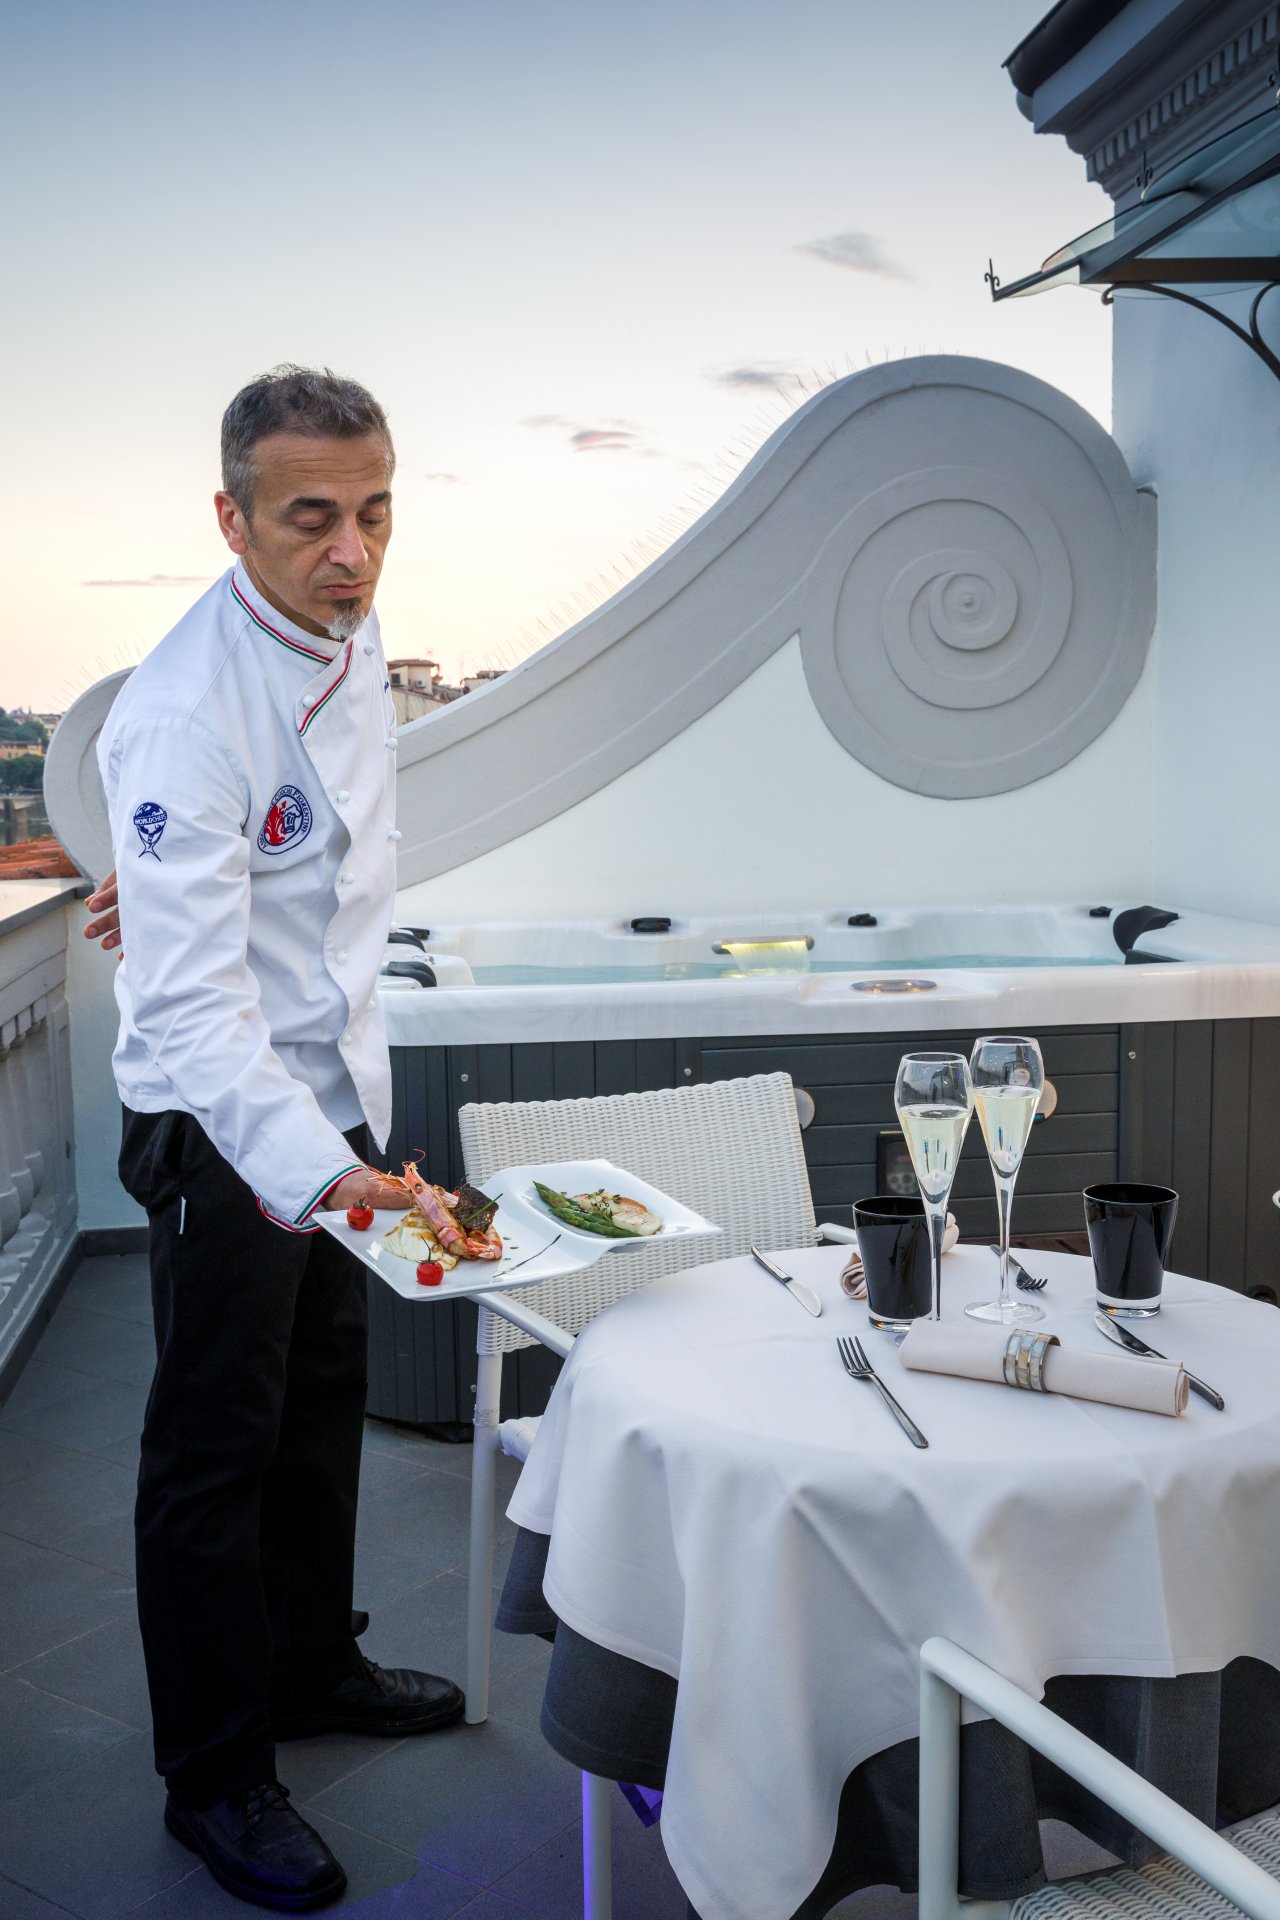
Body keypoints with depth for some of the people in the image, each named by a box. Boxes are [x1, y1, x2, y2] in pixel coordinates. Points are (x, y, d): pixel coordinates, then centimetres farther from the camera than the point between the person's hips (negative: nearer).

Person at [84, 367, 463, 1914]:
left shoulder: (349, 638, -3)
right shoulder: (185, 709, -28)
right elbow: (192, 1005, -34)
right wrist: (316, 1173, -46)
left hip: (336, 1087, 8)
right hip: (220, 1120, -8)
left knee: (325, 1396, 21)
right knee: (214, 1448, 4)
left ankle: (312, 1665, 42)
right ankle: (213, 1778, 23)